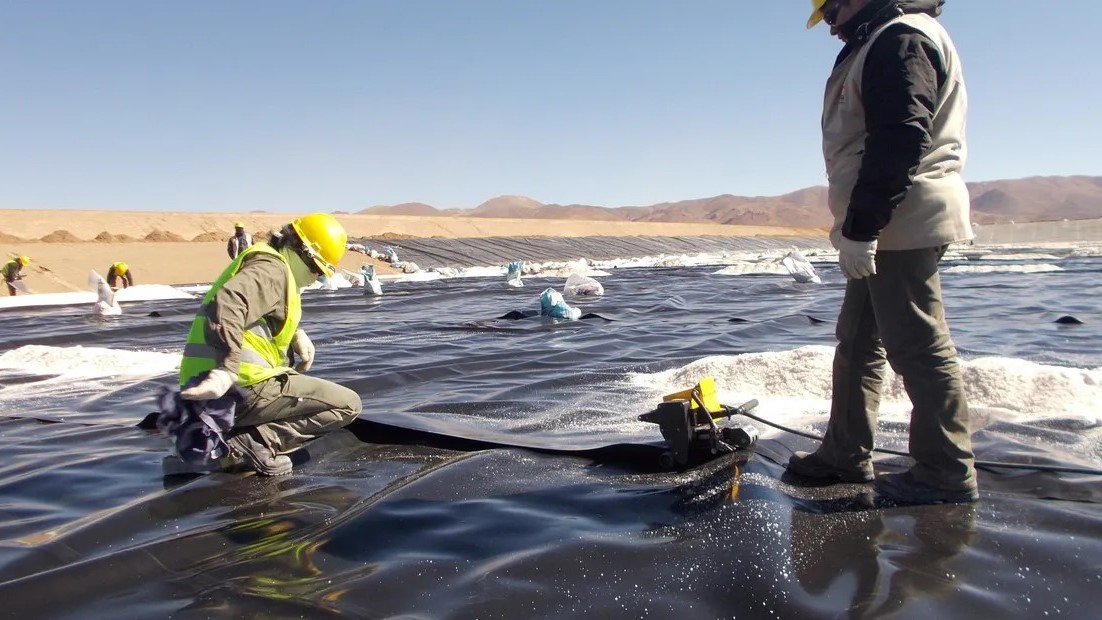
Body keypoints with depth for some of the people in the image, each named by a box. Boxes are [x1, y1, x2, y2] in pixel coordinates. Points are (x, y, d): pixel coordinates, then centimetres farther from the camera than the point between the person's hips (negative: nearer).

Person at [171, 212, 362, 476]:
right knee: (348, 404, -7)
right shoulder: (272, 269, -11)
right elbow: (229, 302, -30)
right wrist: (227, 369, -39)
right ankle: (256, 440, -16)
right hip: (245, 386, -10)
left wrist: (296, 334, 11)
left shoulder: (267, 264, 22)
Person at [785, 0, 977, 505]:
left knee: (916, 345, -6)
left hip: (902, 227, -11)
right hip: (883, 231, 11)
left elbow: (900, 140, -22)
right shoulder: (880, 43, 23)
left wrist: (860, 228, -23)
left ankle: (947, 473, 4)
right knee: (858, 341, 13)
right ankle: (845, 455, 22)